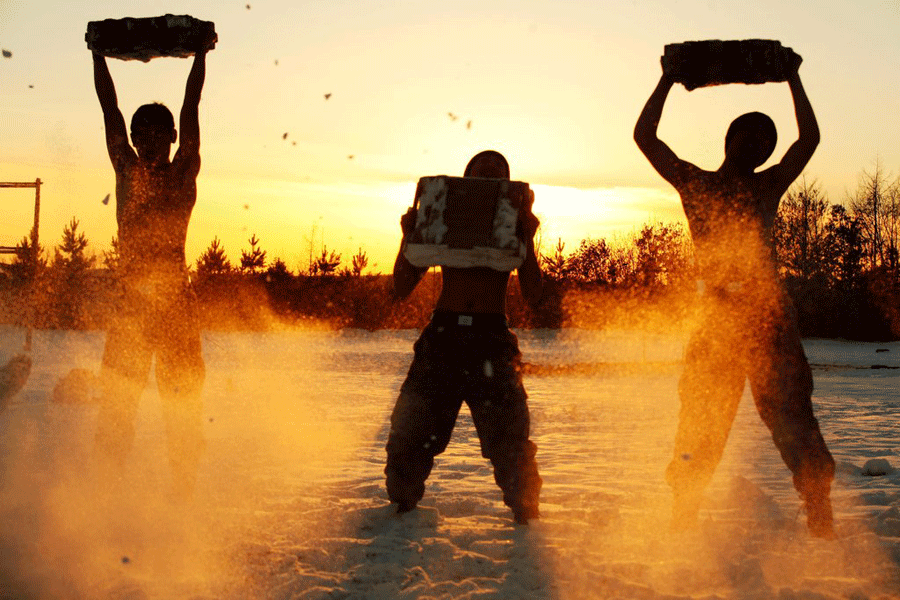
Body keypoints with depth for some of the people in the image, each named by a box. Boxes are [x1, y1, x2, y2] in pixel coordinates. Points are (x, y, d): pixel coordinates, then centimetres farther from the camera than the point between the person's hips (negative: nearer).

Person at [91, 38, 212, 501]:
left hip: (176, 302, -1)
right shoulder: (126, 170, 7)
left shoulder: (183, 172, 2)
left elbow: (191, 107, 5)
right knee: (115, 402, 2)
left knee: (182, 402, 1)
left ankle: (183, 498, 2)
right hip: (130, 302, 1)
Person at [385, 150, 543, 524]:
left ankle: (526, 517, 9)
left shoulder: (514, 230, 11)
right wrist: (409, 237, -6)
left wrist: (527, 238, -11)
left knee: (509, 436, -8)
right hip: (442, 335, 1)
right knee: (411, 429, -3)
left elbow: (532, 295, -2)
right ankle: (400, 508, 19)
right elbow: (402, 288, 7)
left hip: (492, 340, -1)